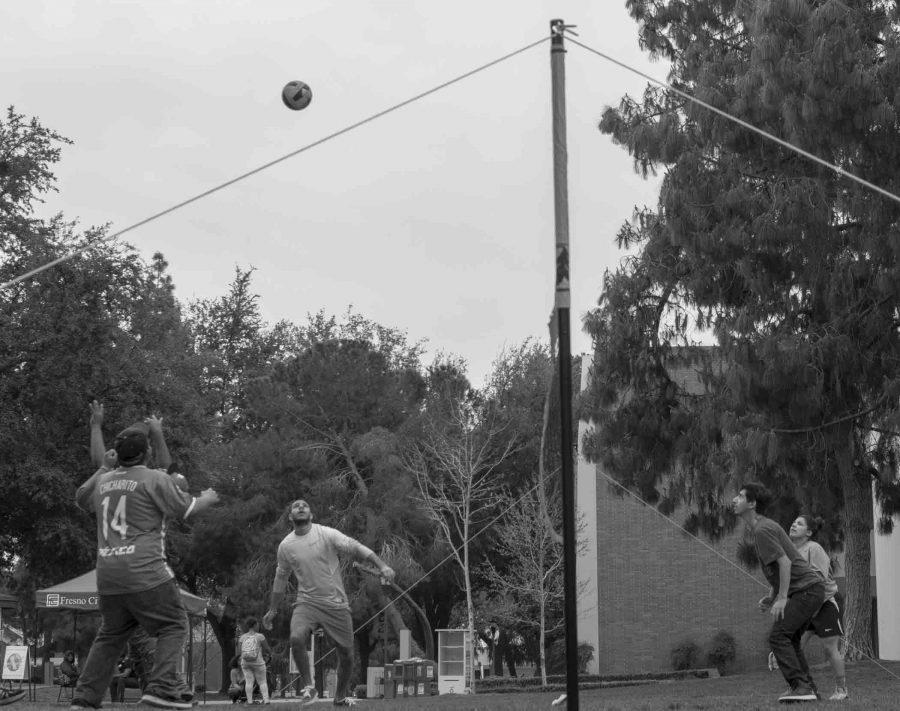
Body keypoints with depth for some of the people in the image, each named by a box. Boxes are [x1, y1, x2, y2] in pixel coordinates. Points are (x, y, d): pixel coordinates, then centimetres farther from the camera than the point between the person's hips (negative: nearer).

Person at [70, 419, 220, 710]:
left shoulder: (102, 481, 13)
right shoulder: (155, 479, -4)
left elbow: (81, 498, 34)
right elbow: (187, 509, 3)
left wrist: (104, 467, 41)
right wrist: (207, 498, 23)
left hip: (106, 573, 7)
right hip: (144, 570, -7)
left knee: (110, 635, 17)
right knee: (174, 625, 1)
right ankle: (162, 686, -14)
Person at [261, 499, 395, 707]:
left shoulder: (327, 534, -5)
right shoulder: (285, 546, 4)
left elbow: (355, 547, -11)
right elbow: (280, 578, 18)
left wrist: (381, 566, -24)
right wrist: (272, 610, 24)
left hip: (336, 604, 0)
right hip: (306, 602, 1)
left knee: (346, 655, 3)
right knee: (296, 639, -28)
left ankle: (340, 697, 26)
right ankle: (307, 686, -9)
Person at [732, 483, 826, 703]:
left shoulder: (763, 530, -14)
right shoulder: (763, 527, 18)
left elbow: (785, 562, -21)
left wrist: (782, 598, -22)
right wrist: (772, 596, 18)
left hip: (807, 589, -10)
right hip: (809, 588, 10)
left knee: (778, 636, -14)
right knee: (790, 640, 14)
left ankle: (801, 686, -19)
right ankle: (808, 689, 13)